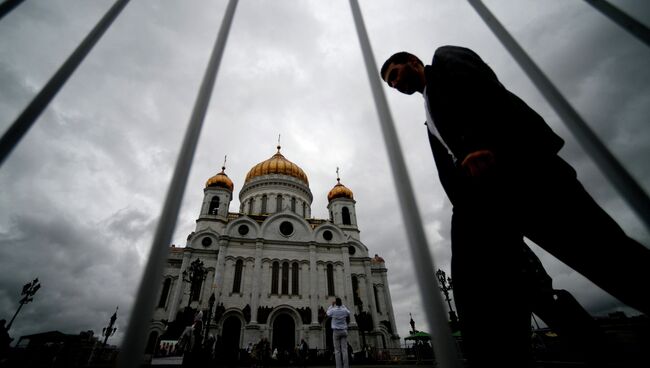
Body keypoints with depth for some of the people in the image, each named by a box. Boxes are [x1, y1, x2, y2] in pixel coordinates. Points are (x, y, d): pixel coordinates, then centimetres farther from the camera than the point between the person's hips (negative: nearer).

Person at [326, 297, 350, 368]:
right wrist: (343, 305, 22)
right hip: (344, 331, 2)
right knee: (344, 350, -1)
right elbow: (348, 313, 23)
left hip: (336, 331, -2)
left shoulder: (333, 310, -8)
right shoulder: (344, 310, -3)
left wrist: (332, 305, 17)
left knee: (337, 350, 0)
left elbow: (328, 313, 16)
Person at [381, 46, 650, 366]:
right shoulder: (430, 117, 35)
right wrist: (466, 208, 9)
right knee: (474, 291, -5)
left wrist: (481, 144, -22)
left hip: (514, 164, -7)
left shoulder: (445, 59, 19)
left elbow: (481, 86, -6)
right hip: (478, 194, 7)